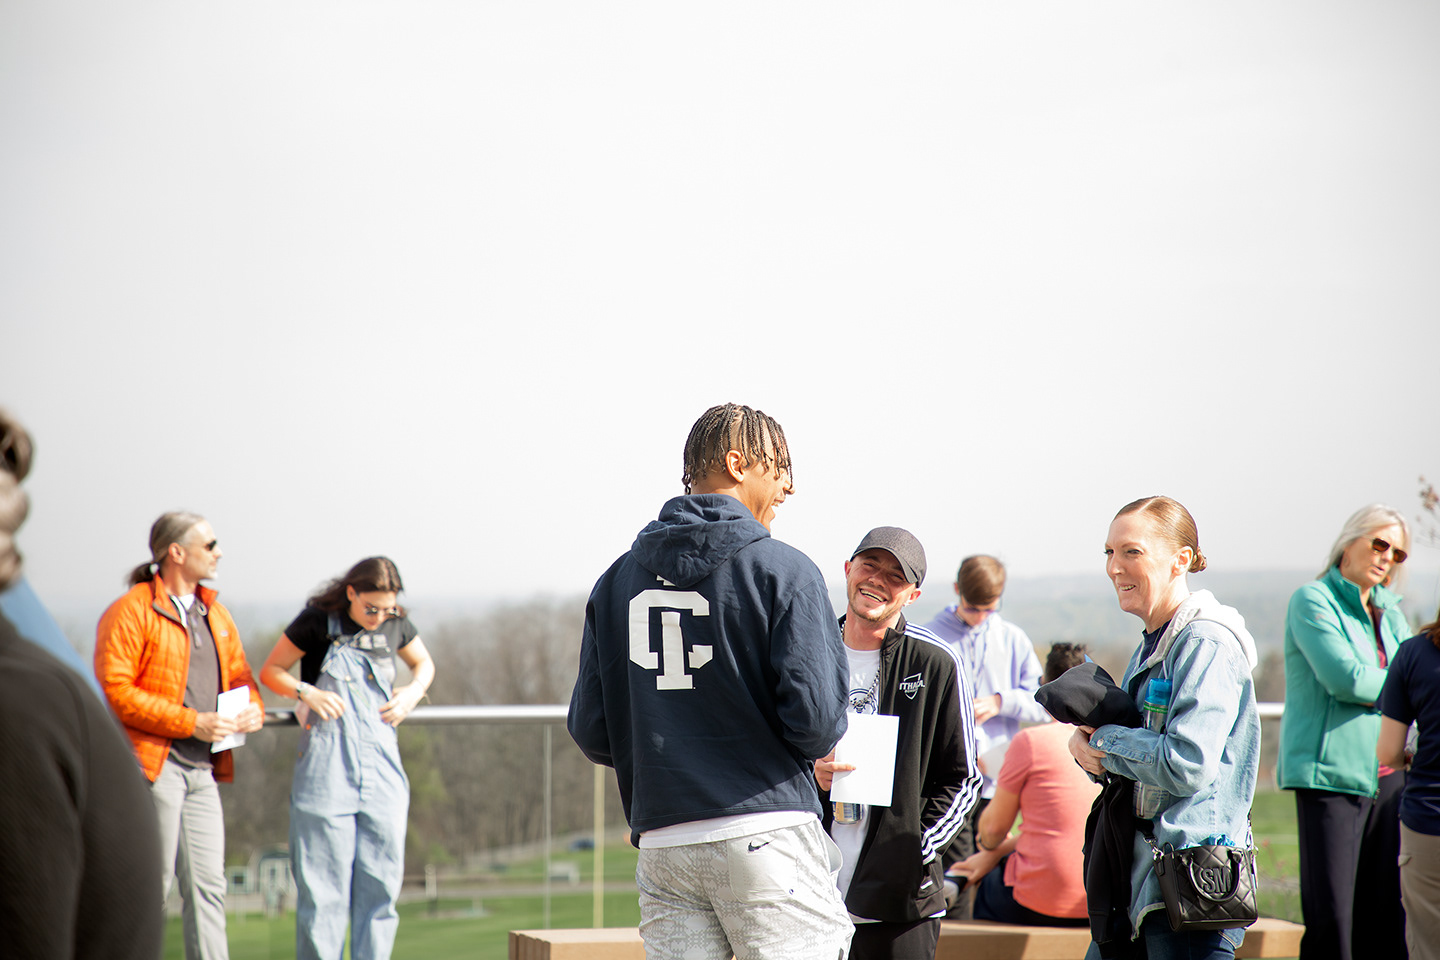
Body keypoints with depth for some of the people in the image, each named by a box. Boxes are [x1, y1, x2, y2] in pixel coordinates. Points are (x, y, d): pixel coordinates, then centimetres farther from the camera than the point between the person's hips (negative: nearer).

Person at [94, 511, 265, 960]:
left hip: (201, 769, 7)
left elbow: (239, 675, 27)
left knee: (208, 886, 4)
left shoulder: (215, 615, 18)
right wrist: (192, 723, -18)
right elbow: (115, 690, -14)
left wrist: (252, 708, 2)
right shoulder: (131, 612, -7)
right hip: (154, 763, -7)